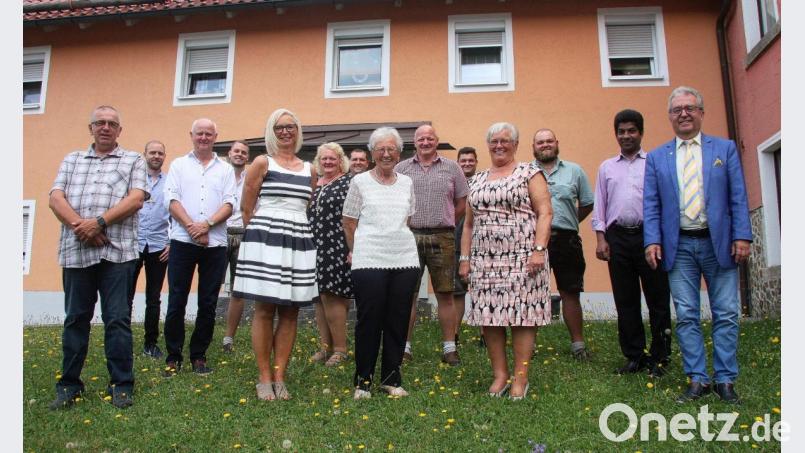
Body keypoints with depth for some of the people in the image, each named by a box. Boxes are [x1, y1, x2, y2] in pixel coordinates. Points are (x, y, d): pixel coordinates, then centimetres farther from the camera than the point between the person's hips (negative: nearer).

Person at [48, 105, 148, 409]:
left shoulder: (133, 161, 11)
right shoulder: (72, 160, 19)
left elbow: (136, 199, -4)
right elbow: (56, 198, 6)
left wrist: (99, 222, -14)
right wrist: (78, 225, -11)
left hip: (117, 251, -3)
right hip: (76, 250, 3)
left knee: (117, 319, -1)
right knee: (75, 319, 9)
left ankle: (121, 385, 7)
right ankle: (69, 385, 19)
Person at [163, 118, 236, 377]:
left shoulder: (225, 169, 11)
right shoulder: (178, 165, 10)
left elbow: (229, 204, 1)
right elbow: (172, 200, 0)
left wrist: (206, 224, -14)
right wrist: (191, 226, -14)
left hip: (215, 244, 1)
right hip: (182, 241, -1)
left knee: (208, 303, 5)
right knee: (177, 301, 2)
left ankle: (199, 356, 17)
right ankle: (173, 357, 13)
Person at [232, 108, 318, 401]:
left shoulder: (309, 170, 14)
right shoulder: (262, 163, 3)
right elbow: (246, 208, 3)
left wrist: (297, 230, 14)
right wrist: (259, 234, 4)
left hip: (299, 242, 4)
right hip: (266, 240, -4)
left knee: (290, 311, 4)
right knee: (264, 310, -1)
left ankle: (279, 377, 13)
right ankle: (264, 379, 8)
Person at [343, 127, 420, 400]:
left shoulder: (406, 183, 12)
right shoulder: (360, 181, 3)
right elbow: (349, 222, 6)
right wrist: (357, 251, 11)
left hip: (405, 259, 4)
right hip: (369, 261, -3)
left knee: (398, 320, 7)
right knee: (369, 320, -1)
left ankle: (391, 378, 20)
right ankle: (363, 380, 13)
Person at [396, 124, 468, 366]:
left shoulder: (451, 168, 8)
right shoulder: (401, 169, 8)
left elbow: (462, 204, 10)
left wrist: (444, 223, 8)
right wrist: (404, 226, 3)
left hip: (442, 238, 0)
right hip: (410, 237, 0)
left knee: (445, 294, 5)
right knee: (407, 293, 4)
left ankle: (449, 347, 13)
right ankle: (404, 347, 14)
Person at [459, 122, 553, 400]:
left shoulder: (530, 173, 4)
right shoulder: (477, 181, 18)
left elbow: (545, 212, -5)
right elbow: (469, 223, 19)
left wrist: (539, 250, -15)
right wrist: (465, 258, 12)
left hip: (521, 258, -4)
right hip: (485, 260, 5)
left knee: (521, 314, -3)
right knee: (489, 315, 3)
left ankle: (520, 378, 7)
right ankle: (500, 374, 15)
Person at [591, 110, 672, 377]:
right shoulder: (607, 167, 16)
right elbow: (599, 204, 13)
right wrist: (601, 238, 3)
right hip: (618, 237, 3)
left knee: (657, 298, 0)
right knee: (625, 301, 6)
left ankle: (659, 357, 11)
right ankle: (634, 356, 16)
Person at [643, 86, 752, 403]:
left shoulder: (725, 148, 8)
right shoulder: (656, 157, 9)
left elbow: (738, 197, 3)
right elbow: (651, 205, 5)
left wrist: (742, 237, -6)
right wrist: (652, 241, -7)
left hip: (718, 243, 0)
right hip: (678, 246, 1)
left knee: (726, 314, 3)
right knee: (686, 316, 2)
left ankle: (725, 380, 14)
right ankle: (697, 380, 11)